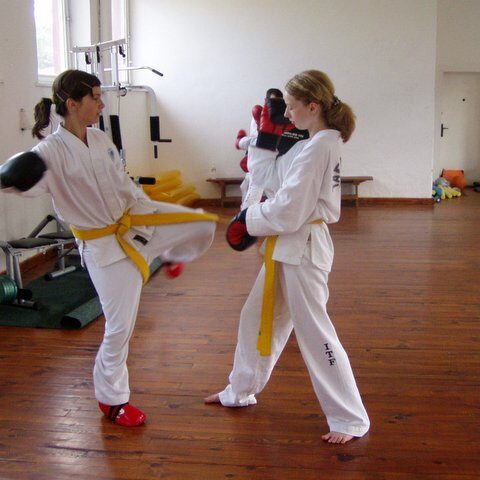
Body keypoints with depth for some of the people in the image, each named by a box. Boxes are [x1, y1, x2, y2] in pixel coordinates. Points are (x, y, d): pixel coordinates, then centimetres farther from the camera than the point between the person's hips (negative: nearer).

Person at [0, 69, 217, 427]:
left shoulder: (100, 139, 2)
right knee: (120, 325, 0)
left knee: (203, 225, 3)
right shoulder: (53, 151, -20)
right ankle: (112, 398, 23)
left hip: (135, 222, 7)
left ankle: (168, 255, 37)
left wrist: (152, 211, 16)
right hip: (105, 246, -6)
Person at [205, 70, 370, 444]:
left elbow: (288, 211, -23)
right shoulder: (315, 144, 10)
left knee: (314, 333, -3)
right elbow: (271, 180, 11)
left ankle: (352, 419, 11)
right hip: (286, 247, 10)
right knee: (256, 317, 21)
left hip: (302, 250, -10)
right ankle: (240, 391, 39)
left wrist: (247, 221, -9)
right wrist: (266, 138, 6)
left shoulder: (317, 149, -20)